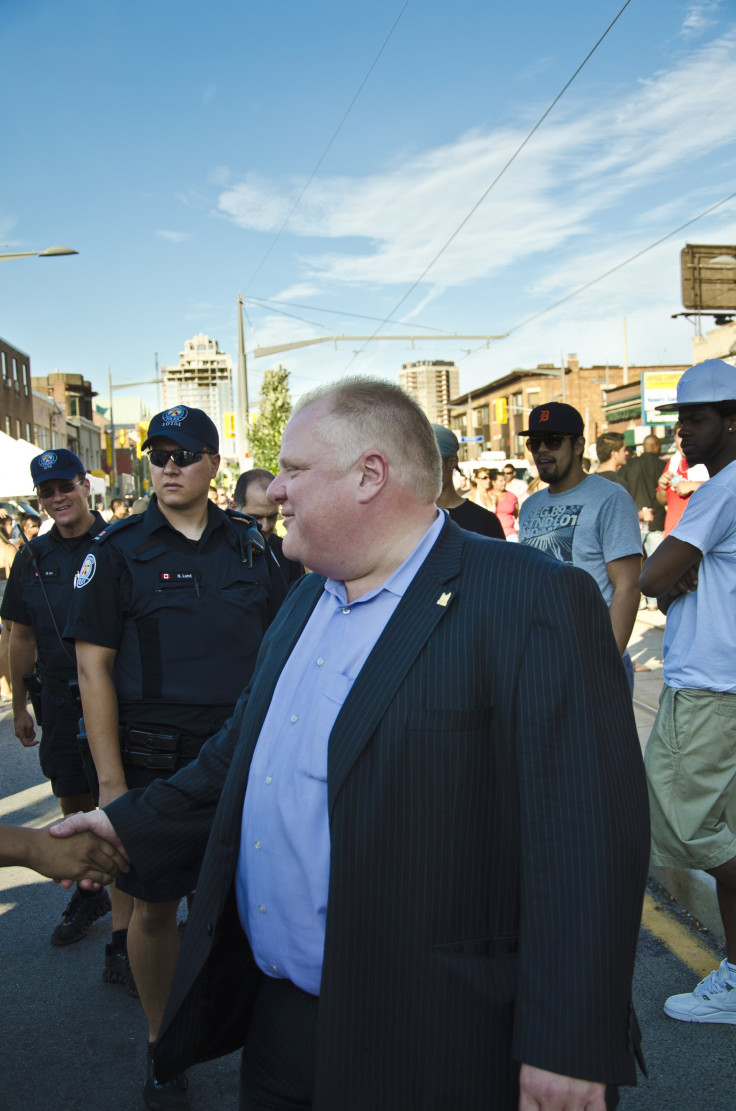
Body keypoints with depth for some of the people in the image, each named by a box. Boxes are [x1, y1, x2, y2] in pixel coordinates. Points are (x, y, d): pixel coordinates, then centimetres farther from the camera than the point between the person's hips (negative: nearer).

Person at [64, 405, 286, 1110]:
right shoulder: (118, 550, -4)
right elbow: (93, 665, -6)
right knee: (155, 903, 9)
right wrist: (110, 780, -10)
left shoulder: (248, 545, 5)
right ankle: (162, 1045, 31)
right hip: (156, 759, -2)